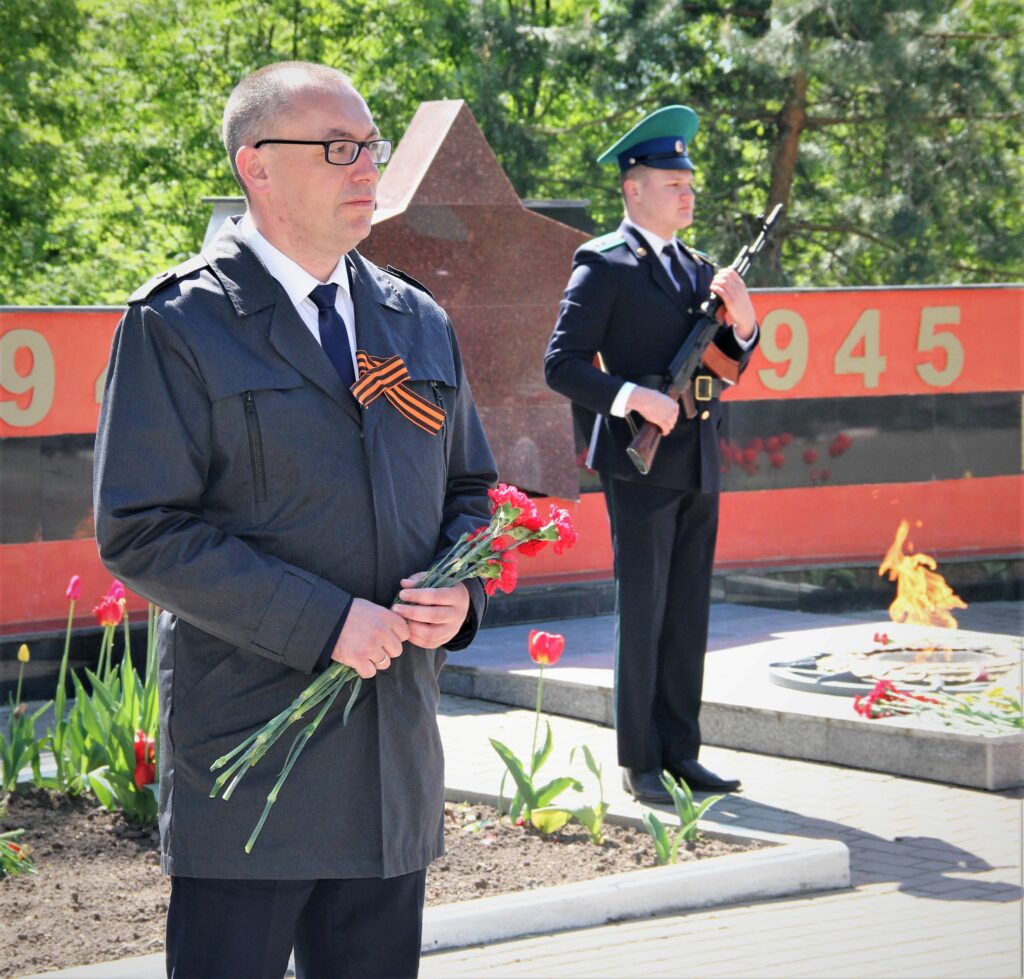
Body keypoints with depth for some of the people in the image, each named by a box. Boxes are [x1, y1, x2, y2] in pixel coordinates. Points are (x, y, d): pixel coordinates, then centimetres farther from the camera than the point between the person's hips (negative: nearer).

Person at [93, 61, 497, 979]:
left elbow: (468, 489, 22)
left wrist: (460, 589, -2)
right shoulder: (178, 324, -6)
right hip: (248, 750, -6)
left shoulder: (418, 322, 13)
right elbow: (141, 532, -12)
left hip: (394, 755, 6)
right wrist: (324, 622, -18)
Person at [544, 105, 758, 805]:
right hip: (641, 466, -7)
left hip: (698, 466, 7)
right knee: (642, 616, -2)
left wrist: (741, 323, -3)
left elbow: (727, 366, 18)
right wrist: (632, 396, -23)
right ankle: (640, 764, 4)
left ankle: (681, 752, 18)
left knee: (689, 616, 10)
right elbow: (562, 364, -11)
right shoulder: (604, 266, -7)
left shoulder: (698, 268, 15)